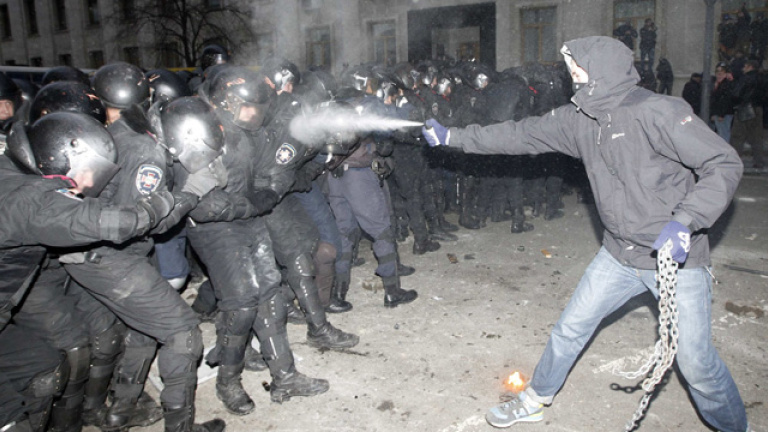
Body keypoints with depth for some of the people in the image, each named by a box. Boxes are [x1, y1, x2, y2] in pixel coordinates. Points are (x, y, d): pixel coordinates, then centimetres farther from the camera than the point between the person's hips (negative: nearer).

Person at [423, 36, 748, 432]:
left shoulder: (657, 112, -19)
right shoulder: (578, 118, 0)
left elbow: (725, 164, -19)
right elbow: (521, 135, 5)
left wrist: (685, 221, -31)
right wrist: (453, 137, 5)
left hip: (677, 257, -5)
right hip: (619, 255, 6)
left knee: (696, 361, 0)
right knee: (570, 328, 11)